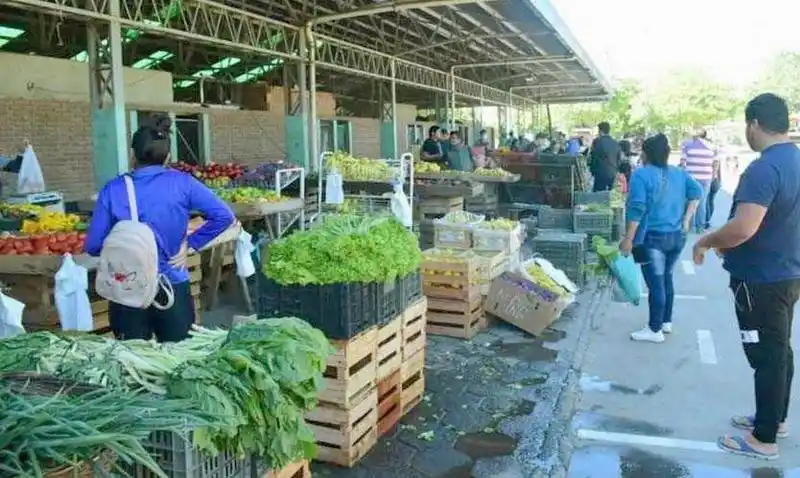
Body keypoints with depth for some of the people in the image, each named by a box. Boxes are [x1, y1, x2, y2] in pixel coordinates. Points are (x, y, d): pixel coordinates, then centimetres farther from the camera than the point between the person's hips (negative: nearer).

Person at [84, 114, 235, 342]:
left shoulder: (112, 190, -6)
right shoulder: (181, 183, -6)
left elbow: (93, 246, -5)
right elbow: (223, 216, -9)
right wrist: (190, 244, -2)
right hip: (174, 289, 0)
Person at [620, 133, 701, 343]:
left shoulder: (641, 174, -11)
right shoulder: (679, 173, 8)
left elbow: (636, 208, -18)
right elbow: (696, 192, 2)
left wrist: (628, 239, -15)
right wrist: (686, 219, 3)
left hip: (653, 238, -7)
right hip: (677, 237, 7)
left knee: (655, 284, 0)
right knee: (666, 279, 19)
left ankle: (655, 330, 8)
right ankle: (667, 322, 30)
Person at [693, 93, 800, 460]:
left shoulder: (764, 169, -25)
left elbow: (743, 228, -35)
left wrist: (705, 242, -17)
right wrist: (728, 243, 19)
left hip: (761, 280, -9)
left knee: (766, 357, 1)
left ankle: (764, 439, 15)